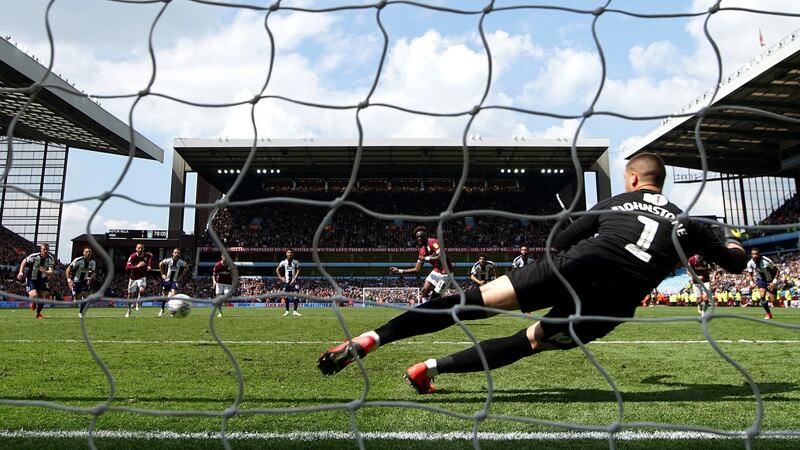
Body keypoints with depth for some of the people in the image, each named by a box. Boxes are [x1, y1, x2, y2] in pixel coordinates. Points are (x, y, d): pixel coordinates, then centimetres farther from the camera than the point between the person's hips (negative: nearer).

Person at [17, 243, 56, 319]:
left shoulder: (51, 259, -14)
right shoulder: (33, 257, -21)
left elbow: (51, 272, -21)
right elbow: (24, 261, -1)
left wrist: (45, 271, -42)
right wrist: (21, 272, -10)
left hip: (42, 279, 3)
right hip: (31, 279, -3)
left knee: (43, 297, 1)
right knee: (34, 295, -23)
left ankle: (38, 313, 27)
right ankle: (33, 303, 16)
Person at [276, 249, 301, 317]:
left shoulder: (295, 262, 1)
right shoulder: (283, 262, 2)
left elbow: (298, 271, 1)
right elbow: (277, 270, 11)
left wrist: (294, 279, -8)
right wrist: (280, 278, 1)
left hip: (293, 281, 0)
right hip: (286, 281, 1)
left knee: (296, 296, -7)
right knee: (286, 296, 3)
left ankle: (295, 311, 2)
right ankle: (287, 311, 14)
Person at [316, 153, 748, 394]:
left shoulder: (612, 204, 24)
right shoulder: (686, 223, 25)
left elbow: (560, 241, 28)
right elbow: (736, 264, 35)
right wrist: (734, 247, 60)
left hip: (578, 267, -1)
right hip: (613, 305, 1)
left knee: (478, 299, -3)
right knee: (529, 341, 15)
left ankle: (370, 339, -14)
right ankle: (431, 368, 1)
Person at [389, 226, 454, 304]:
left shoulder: (433, 242, -17)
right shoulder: (422, 251, 6)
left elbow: (442, 257, -30)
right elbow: (417, 269, 9)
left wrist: (426, 258, -23)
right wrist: (399, 271, 4)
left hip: (446, 272, -8)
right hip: (436, 271, 8)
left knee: (435, 297, -7)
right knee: (424, 292, -2)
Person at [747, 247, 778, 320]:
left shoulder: (767, 261, -29)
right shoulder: (750, 263, -16)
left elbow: (777, 270, -17)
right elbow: (751, 274, 4)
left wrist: (774, 282, -24)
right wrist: (752, 282, -10)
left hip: (771, 281, -3)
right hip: (761, 280, 3)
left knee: (772, 300, -8)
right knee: (762, 296, -19)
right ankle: (769, 314, -3)